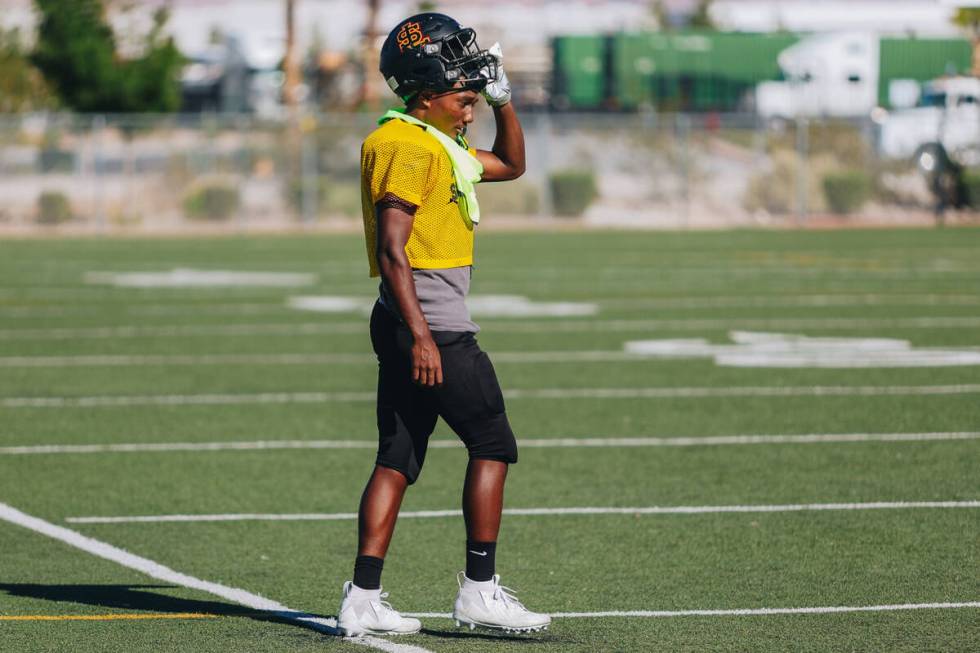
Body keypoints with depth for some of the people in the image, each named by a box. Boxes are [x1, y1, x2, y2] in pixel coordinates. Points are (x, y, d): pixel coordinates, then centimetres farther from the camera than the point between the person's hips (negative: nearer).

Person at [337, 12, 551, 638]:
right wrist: (421, 335, -24)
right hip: (434, 326, -10)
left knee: (398, 460, 7)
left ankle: (363, 600, 3)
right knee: (494, 445, -1)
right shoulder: (409, 147, -13)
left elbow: (511, 164, 32)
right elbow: (392, 250, -20)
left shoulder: (440, 146, 18)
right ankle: (479, 591, 1)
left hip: (412, 327, 10)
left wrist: (503, 98, 18)